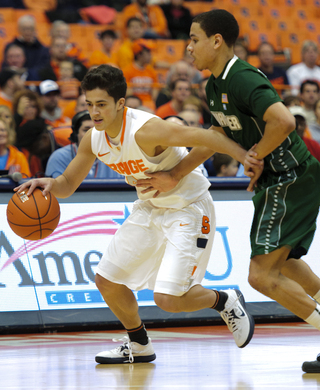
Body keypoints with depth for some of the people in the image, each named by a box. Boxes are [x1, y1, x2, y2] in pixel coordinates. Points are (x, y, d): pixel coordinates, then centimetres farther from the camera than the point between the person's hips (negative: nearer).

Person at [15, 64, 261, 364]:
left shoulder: (145, 130, -31)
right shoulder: (93, 139, -6)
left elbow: (204, 137, -35)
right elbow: (68, 184, 4)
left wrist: (244, 157, -47)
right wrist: (49, 184, -20)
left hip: (187, 209, -8)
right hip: (150, 208, 8)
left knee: (168, 299, -18)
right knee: (107, 280, 7)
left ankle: (225, 302, 13)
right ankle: (138, 345, 31)